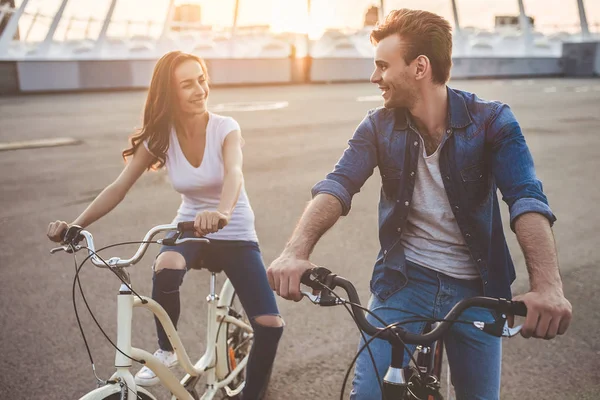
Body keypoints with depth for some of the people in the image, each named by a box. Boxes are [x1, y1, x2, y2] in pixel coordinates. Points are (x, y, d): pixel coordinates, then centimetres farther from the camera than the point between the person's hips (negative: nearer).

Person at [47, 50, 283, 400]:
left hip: (236, 235, -1)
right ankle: (166, 350, -9)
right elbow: (119, 188, -10)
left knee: (270, 325, -15)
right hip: (190, 228, 1)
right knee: (166, 268, -36)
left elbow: (234, 174, -38)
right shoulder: (159, 137, -8)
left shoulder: (225, 128, -17)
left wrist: (221, 213, -60)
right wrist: (76, 224, -25)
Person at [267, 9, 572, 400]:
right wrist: (297, 251, -37)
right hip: (404, 280, 1)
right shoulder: (379, 126, -4)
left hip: (476, 287, 0)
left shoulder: (491, 120, -10)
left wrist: (547, 285, -41)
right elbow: (337, 185, -18)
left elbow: (527, 198, -23)